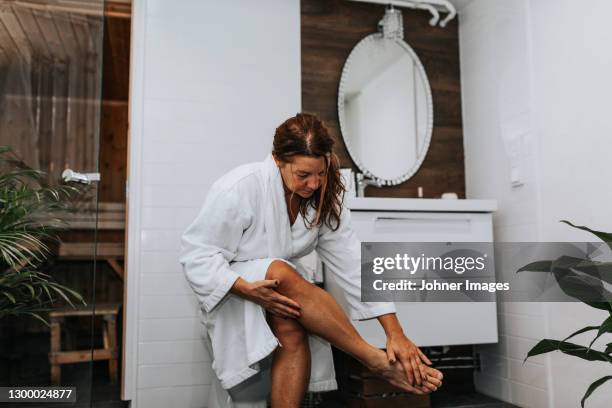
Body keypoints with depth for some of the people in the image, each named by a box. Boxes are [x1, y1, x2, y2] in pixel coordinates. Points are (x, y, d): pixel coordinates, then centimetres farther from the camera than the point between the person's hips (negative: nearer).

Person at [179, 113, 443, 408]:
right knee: (283, 274, -35)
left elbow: (352, 263, -13)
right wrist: (246, 289, -32)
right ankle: (376, 360, -27)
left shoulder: (323, 199, -7)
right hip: (232, 292, -4)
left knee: (293, 331, -31)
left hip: (286, 292, 4)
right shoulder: (240, 188, -22)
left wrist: (396, 334, -20)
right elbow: (196, 253, -16)